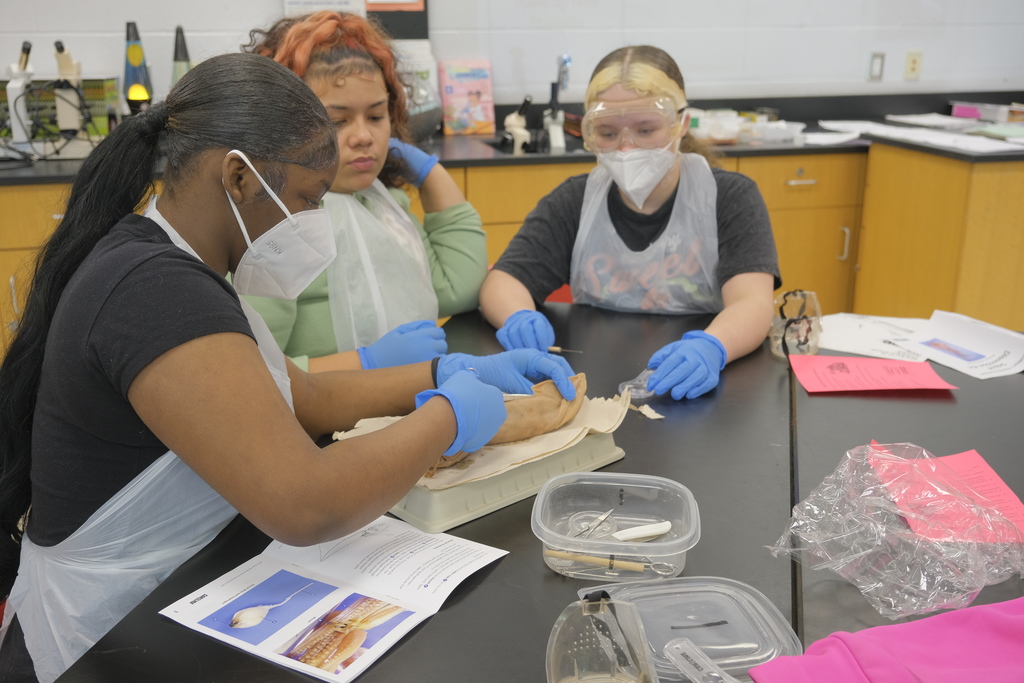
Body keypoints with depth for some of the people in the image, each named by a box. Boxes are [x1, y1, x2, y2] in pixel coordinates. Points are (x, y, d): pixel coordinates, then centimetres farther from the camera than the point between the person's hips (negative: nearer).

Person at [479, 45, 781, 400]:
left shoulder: (730, 198, -3)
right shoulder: (572, 202, 5)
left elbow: (752, 304, -18)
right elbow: (502, 280, -2)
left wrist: (711, 347, -41)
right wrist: (519, 318, -27)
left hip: (699, 388, -1)